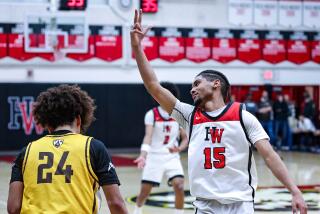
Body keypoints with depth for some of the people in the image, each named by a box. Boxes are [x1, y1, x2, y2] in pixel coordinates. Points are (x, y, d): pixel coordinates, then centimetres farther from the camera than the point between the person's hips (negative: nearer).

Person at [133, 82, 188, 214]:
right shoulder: (152, 114, -9)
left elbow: (185, 139, 5)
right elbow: (148, 136, -21)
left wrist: (179, 149, -17)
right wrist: (143, 155, -37)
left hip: (172, 157, 2)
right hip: (154, 156, -1)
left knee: (179, 186, -18)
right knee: (145, 189, 5)